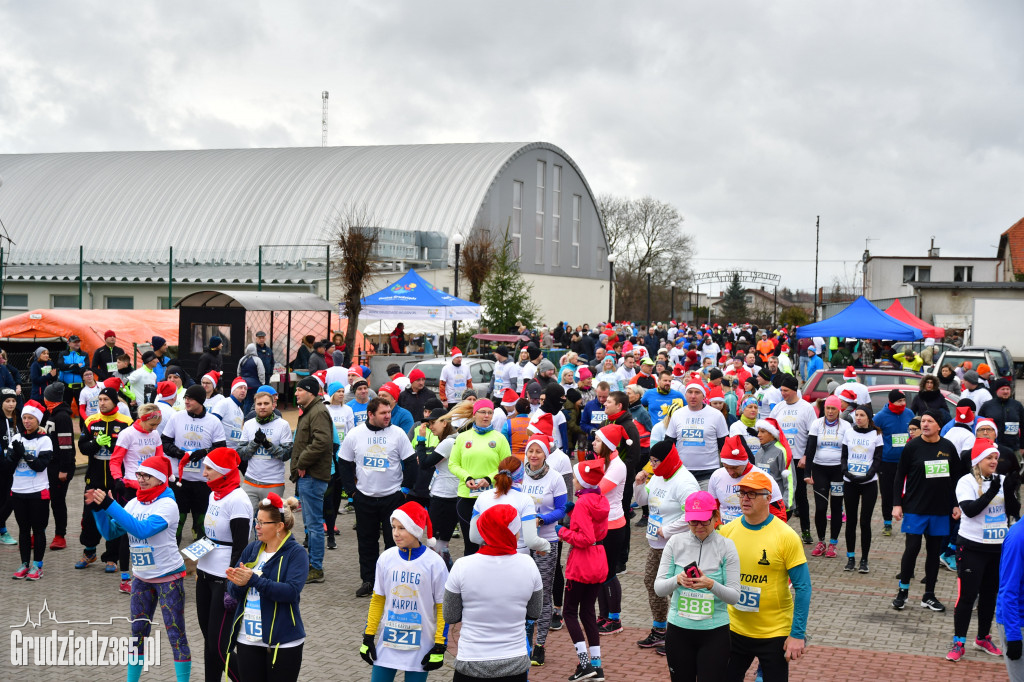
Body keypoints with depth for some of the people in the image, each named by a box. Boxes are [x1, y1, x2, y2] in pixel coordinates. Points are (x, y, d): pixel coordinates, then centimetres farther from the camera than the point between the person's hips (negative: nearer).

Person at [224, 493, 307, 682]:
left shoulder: (296, 553, -9)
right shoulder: (251, 549, 7)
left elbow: (291, 591, -23)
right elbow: (233, 592, 6)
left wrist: (254, 580, -28)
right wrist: (238, 585, -18)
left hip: (282, 642, -5)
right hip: (247, 638, 5)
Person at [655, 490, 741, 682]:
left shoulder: (725, 546, -4)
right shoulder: (676, 542, 1)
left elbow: (734, 596, -6)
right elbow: (658, 588, -1)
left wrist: (711, 584, -25)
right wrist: (677, 580, -22)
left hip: (714, 632, -2)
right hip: (679, 630, 2)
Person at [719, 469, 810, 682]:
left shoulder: (786, 536, -12)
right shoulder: (726, 531, -1)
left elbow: (803, 587, -11)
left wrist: (797, 635, -14)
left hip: (774, 633, -3)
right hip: (734, 630, 4)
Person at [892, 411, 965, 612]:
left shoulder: (948, 447, 3)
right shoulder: (912, 447, -4)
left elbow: (956, 477, 11)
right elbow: (900, 476, 0)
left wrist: (956, 504, 7)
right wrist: (897, 503, -6)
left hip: (940, 510, 3)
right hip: (915, 508, -3)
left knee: (934, 551, 8)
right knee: (912, 548, -6)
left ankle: (929, 595, 17)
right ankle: (903, 591, 9)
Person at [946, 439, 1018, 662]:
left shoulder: (1001, 481, 4)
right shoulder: (967, 482, -9)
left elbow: (1015, 511, -1)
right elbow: (969, 510, -22)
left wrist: (1009, 492, -17)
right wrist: (991, 493, -27)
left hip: (998, 547, 5)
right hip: (972, 547, -5)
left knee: (990, 594, 14)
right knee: (967, 595, -5)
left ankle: (983, 638, 29)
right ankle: (958, 643, 3)